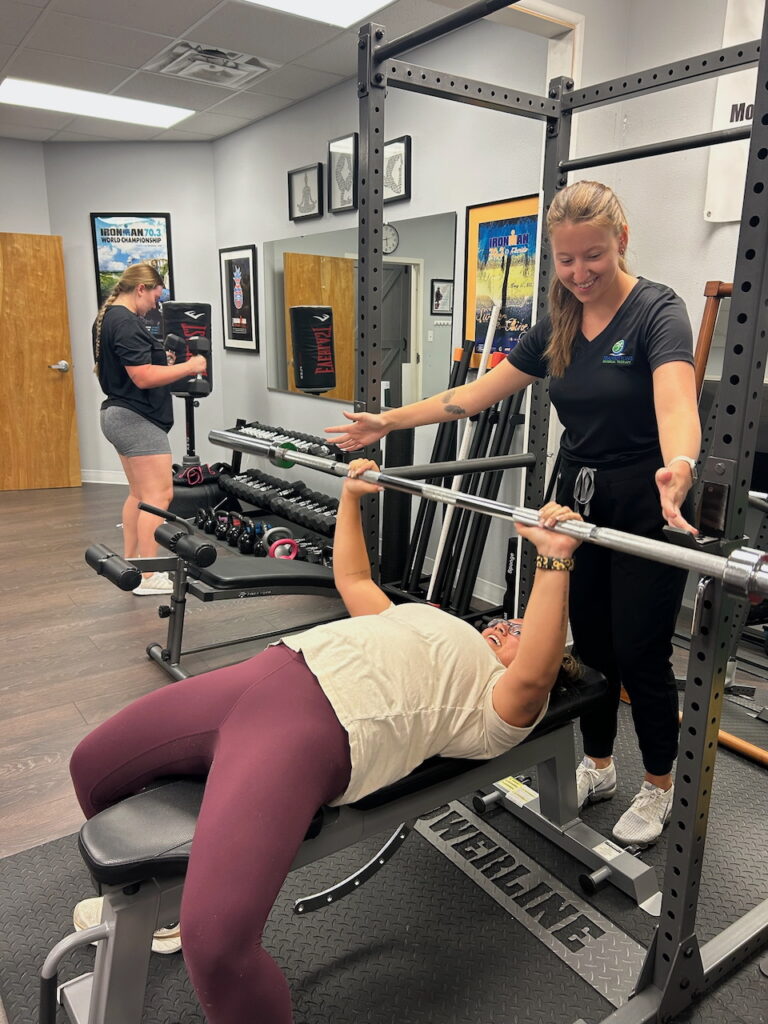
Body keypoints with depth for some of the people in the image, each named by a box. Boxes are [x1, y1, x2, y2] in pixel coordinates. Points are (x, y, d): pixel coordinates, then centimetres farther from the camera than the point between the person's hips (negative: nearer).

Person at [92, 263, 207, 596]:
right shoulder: (126, 323, -18)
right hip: (137, 419, -11)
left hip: (119, 415, 11)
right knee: (159, 496, -8)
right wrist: (189, 367, -15)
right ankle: (148, 577, -5)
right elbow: (144, 377, -24)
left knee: (139, 494, 16)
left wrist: (162, 360, 19)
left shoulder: (107, 318, 14)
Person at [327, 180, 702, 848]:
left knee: (640, 652, 3)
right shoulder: (557, 327, 4)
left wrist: (678, 471, -56)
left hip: (647, 507, -5)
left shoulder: (657, 312, -15)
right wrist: (387, 423, 1)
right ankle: (598, 768, 35)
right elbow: (478, 394, 5)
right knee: (590, 643, 14)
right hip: (579, 502, 6)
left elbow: (676, 402, -34)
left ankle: (659, 788, 27)